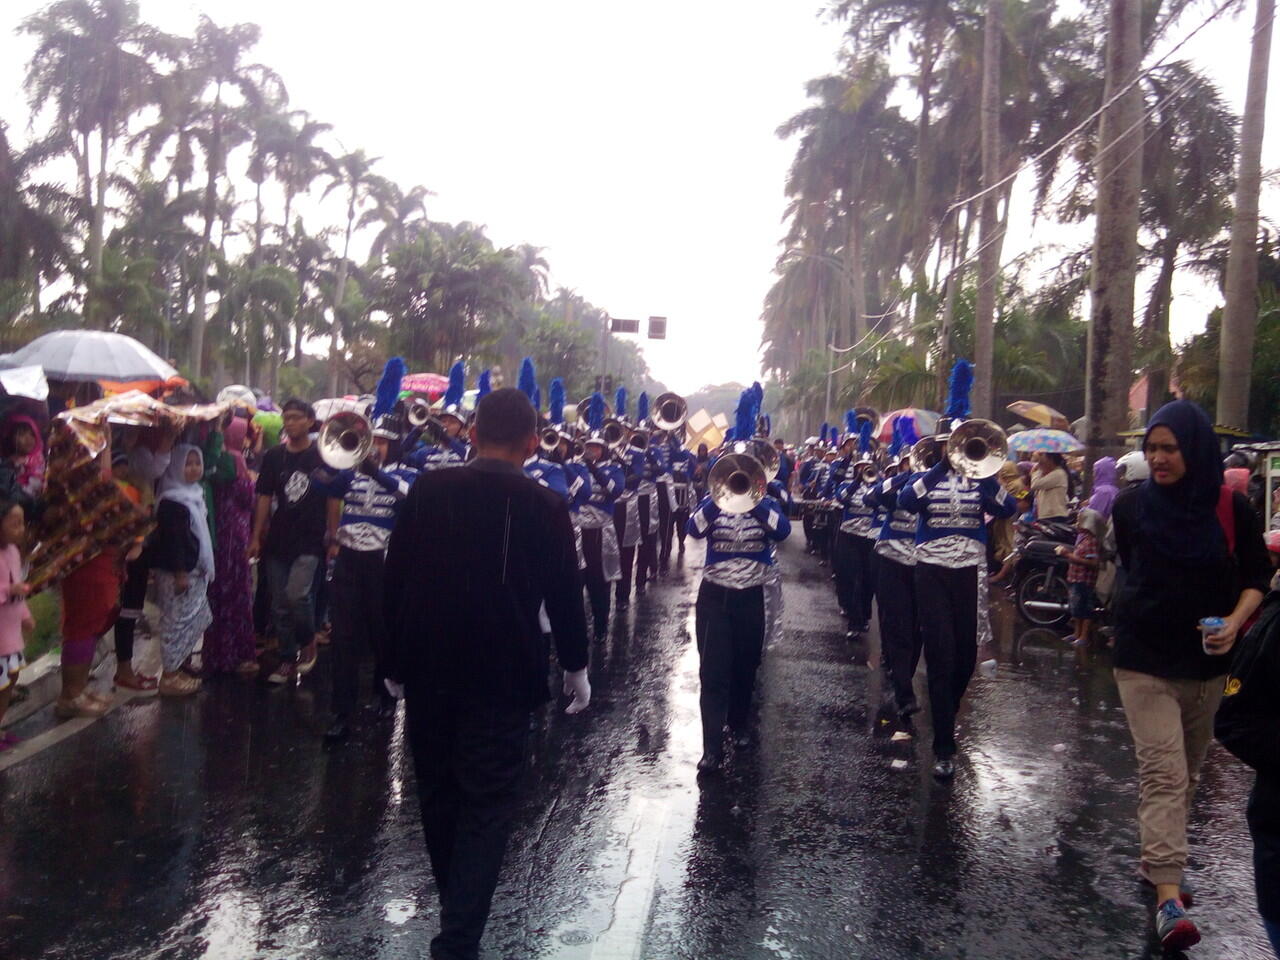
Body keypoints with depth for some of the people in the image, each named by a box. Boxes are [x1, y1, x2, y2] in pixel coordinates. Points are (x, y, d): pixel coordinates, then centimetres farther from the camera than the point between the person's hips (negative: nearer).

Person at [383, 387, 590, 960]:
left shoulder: (426, 492, -1)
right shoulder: (544, 507, -8)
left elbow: (395, 579, 3)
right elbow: (564, 593, -5)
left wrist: (396, 660, 13)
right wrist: (575, 665, 10)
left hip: (429, 670, 4)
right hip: (502, 675, -3)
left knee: (439, 791, 20)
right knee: (488, 803, 4)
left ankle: (457, 907, 39)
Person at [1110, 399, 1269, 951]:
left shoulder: (1231, 509, -4)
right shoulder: (1132, 506, -3)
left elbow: (1258, 577, 3)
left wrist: (1234, 622, -13)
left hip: (1208, 661, 2)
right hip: (1145, 660, -2)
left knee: (1187, 772, 14)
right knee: (1163, 771, -12)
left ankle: (1155, 861, 31)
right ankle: (1168, 897, -14)